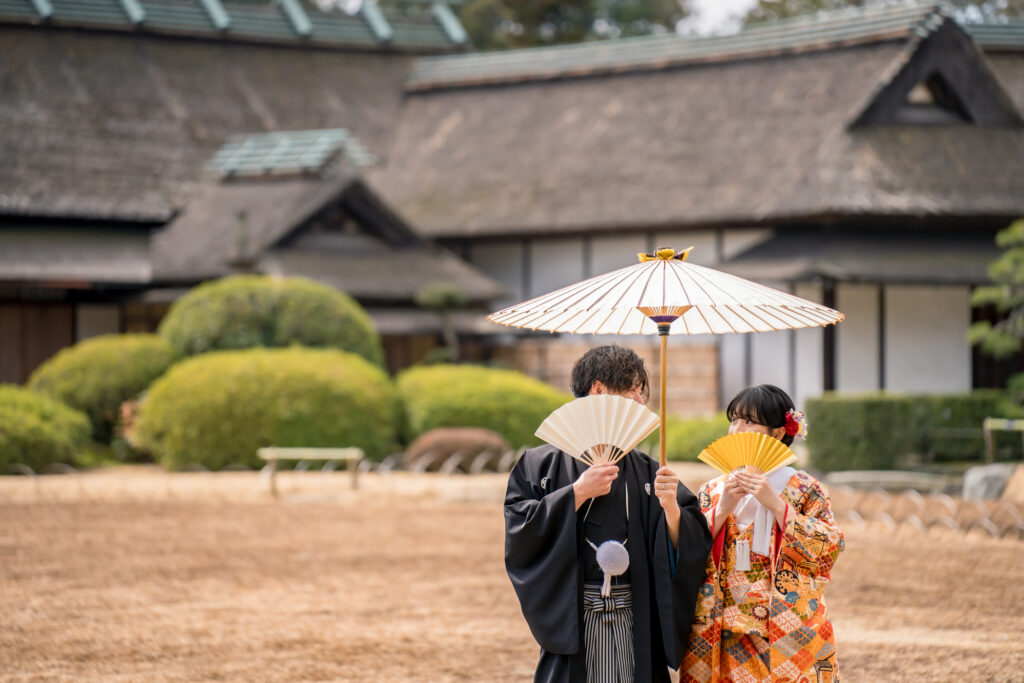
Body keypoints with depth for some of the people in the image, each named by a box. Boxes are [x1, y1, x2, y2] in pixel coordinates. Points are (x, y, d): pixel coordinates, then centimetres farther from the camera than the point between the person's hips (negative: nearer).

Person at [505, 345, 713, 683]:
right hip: (571, 625, -2)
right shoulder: (544, 464, 5)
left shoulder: (646, 471, 12)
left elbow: (693, 550, 4)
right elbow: (521, 534, -8)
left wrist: (671, 509, -15)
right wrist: (576, 493, -11)